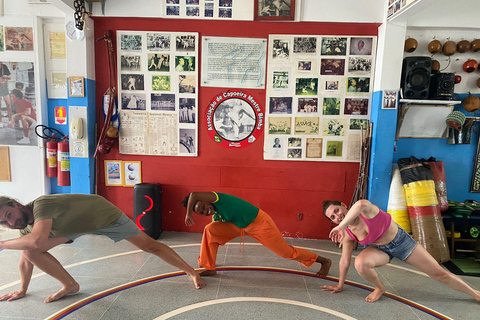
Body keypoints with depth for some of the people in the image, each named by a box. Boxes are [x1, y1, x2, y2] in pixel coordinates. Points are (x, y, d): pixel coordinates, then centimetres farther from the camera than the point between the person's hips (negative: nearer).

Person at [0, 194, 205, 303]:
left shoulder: (41, 205, -35)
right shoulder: (25, 227, -8)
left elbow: (37, 241, -51)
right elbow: (26, 258, 8)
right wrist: (22, 290, 17)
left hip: (104, 215, -7)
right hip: (76, 225, 7)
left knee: (150, 246, -4)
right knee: (30, 250, -7)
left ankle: (191, 272, 11)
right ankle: (70, 285, 10)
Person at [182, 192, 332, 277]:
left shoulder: (218, 198, -26)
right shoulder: (215, 217, -1)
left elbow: (194, 195, -40)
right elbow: (215, 237, 8)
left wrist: (189, 214, -27)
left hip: (260, 223, -7)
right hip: (241, 227, 8)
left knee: (286, 252, 3)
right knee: (210, 230, -6)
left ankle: (324, 261, 24)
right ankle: (209, 268, 6)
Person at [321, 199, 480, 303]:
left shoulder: (365, 210, -32)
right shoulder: (347, 235, -16)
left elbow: (361, 204, -60)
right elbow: (345, 261, -3)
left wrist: (341, 226, -55)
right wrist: (340, 285, 5)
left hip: (400, 240, -2)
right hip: (381, 250, 2)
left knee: (440, 273, 6)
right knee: (360, 263, -30)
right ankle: (379, 288, 2)